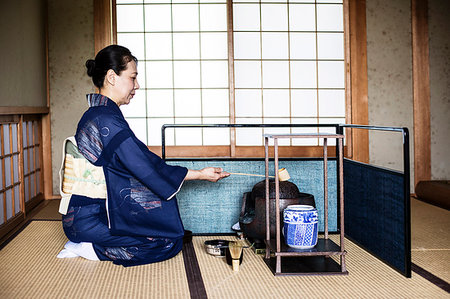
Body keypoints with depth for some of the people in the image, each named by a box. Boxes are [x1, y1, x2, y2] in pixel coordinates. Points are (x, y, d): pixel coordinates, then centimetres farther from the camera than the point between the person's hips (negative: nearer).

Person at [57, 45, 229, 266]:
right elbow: (148, 170, -16)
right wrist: (200, 174, -5)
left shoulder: (94, 115, 12)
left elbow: (140, 163, 15)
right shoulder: (107, 119, -19)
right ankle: (90, 249, -5)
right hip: (89, 220, -10)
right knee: (169, 242, -9)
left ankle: (84, 243, 4)